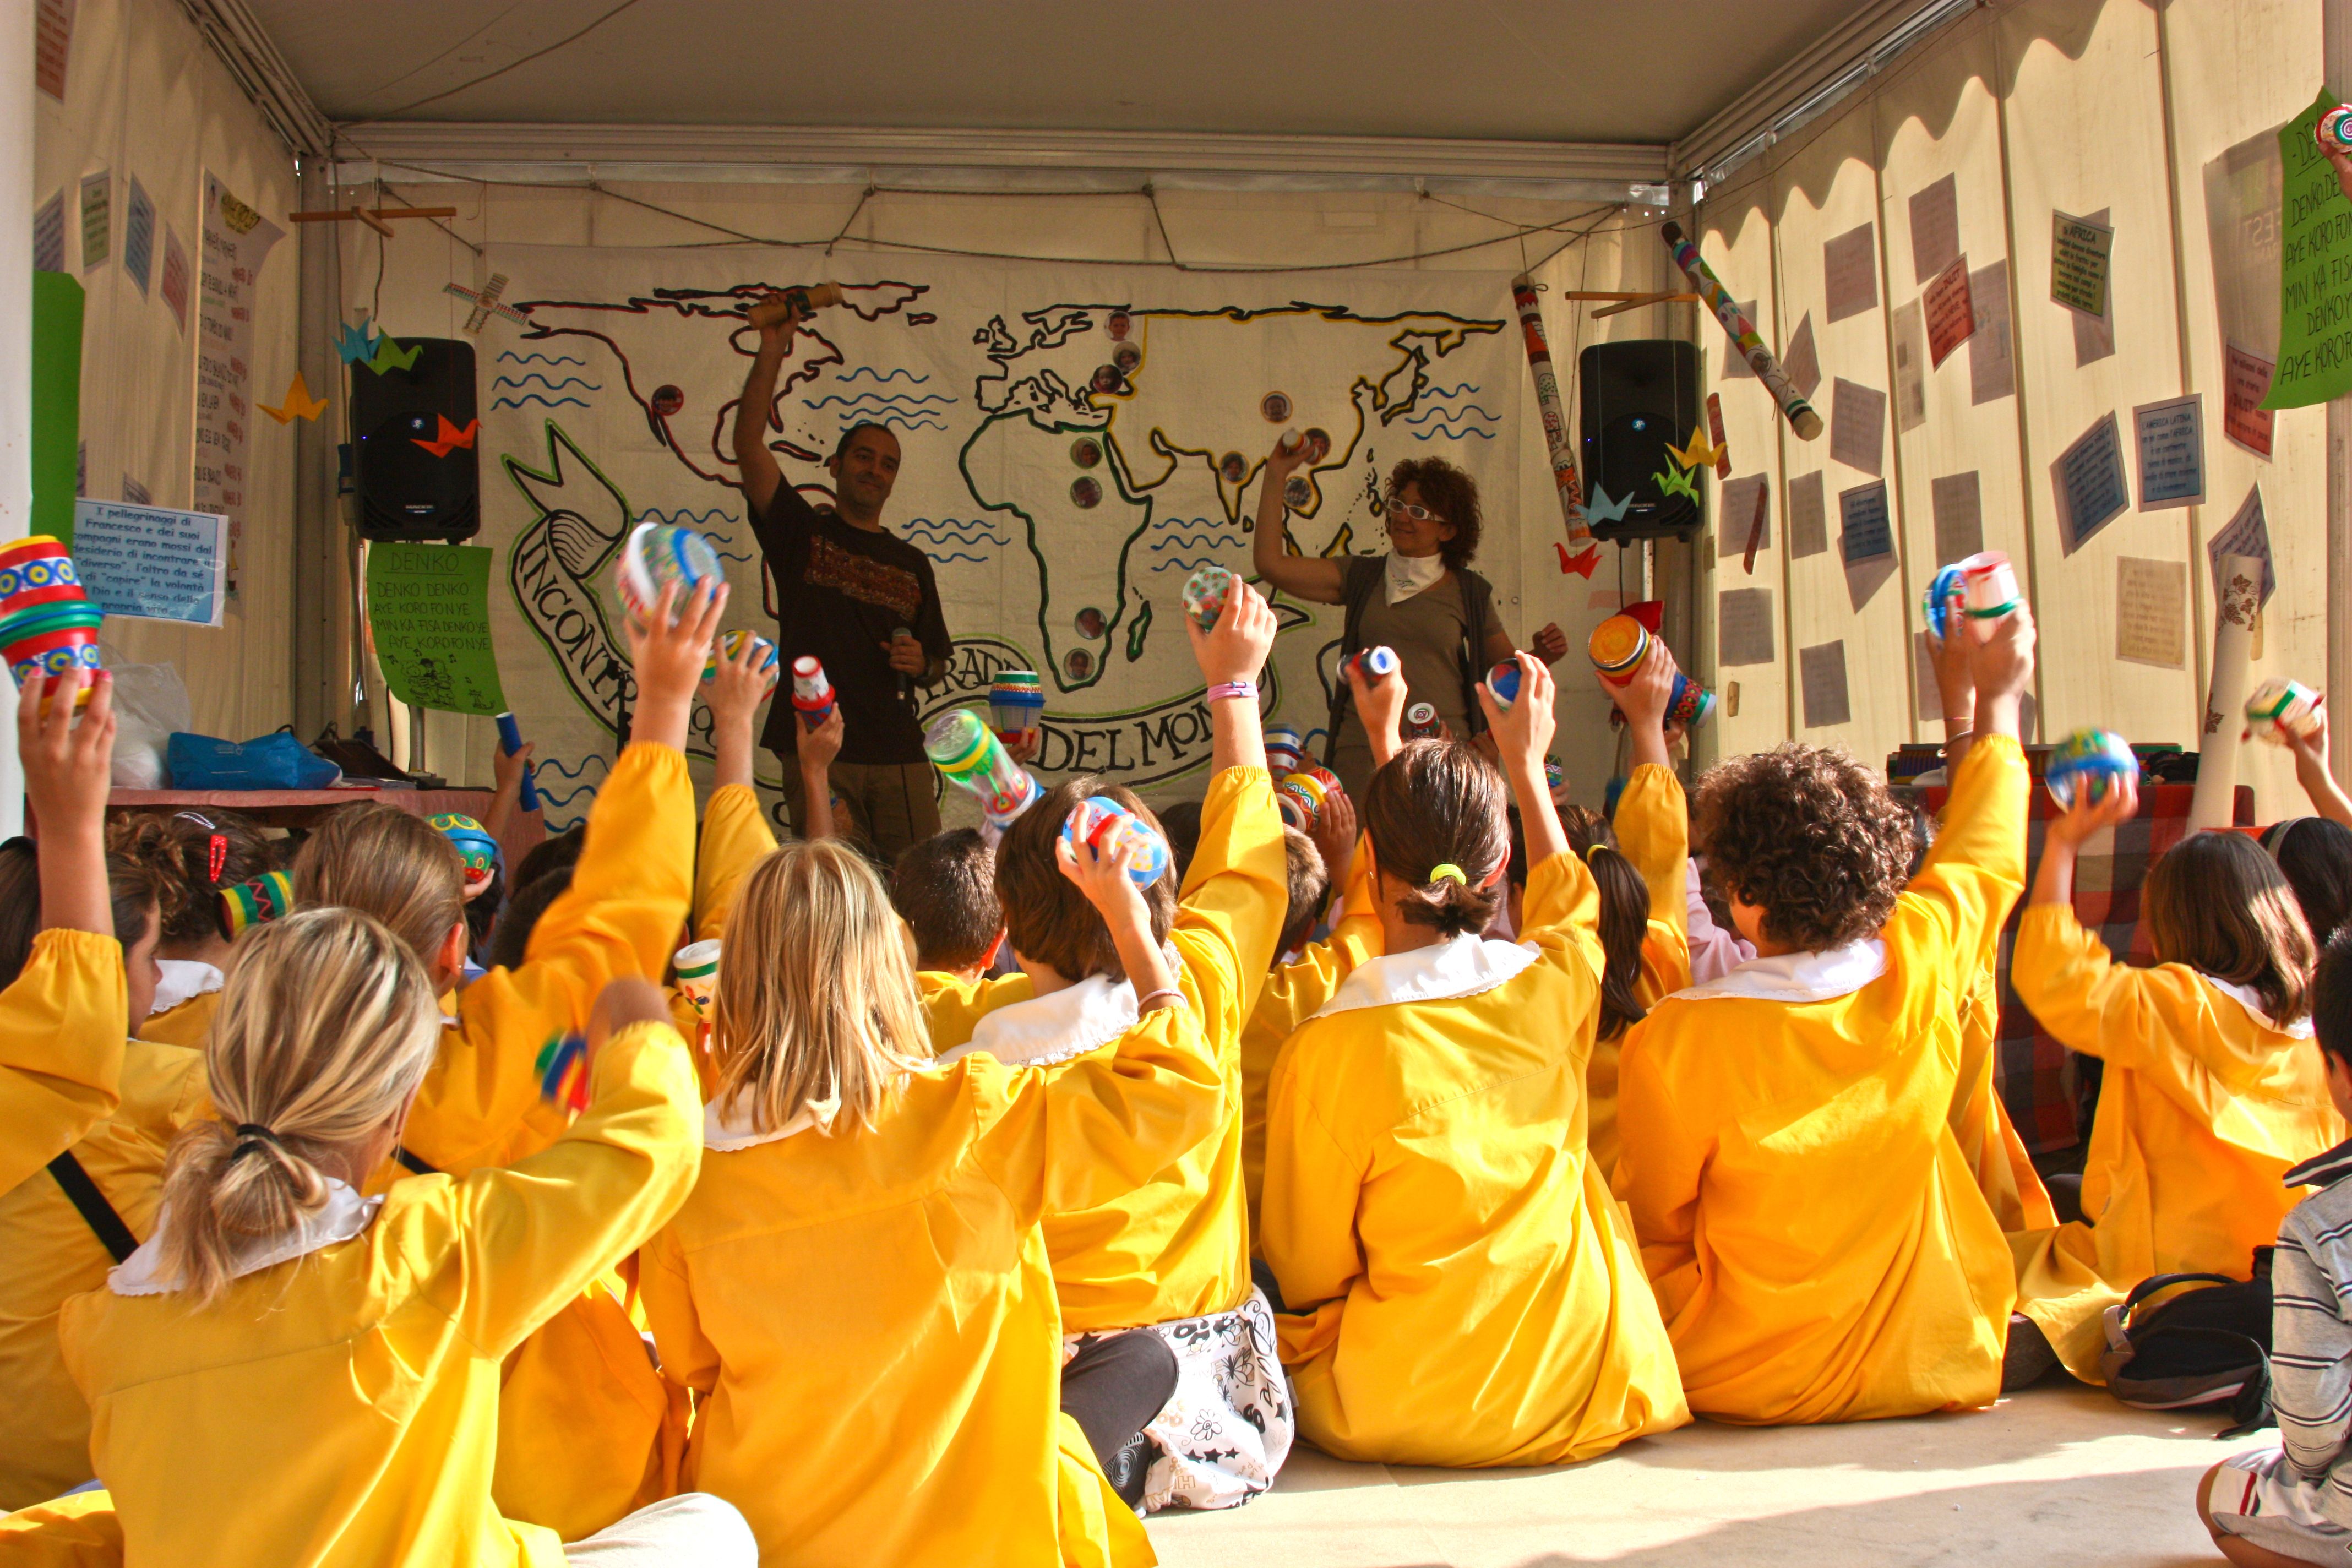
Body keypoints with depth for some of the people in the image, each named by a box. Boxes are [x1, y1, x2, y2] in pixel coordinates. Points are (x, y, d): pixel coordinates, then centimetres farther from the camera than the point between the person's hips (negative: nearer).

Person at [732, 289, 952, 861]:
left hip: (900, 756, 3)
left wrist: (922, 664, 1)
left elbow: (937, 665, 25)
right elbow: (748, 444, -3)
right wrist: (772, 349, -9)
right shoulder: (801, 532, 11)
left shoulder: (912, 563, 20)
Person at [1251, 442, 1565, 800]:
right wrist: (1275, 477, 4)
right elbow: (1271, 565, 4)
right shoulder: (1361, 577, 12)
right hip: (1363, 752, 1)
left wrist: (1541, 657, -6)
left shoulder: (1471, 593, 9)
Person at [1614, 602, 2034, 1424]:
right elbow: (1983, 860, 12)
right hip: (1933, 1370, 3)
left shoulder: (1672, 1042, -20)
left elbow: (1658, 1231, -7)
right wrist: (1998, 702, 26)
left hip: (1752, 1384, -2)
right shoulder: (1920, 970, -11)